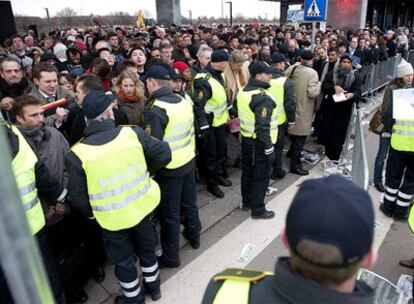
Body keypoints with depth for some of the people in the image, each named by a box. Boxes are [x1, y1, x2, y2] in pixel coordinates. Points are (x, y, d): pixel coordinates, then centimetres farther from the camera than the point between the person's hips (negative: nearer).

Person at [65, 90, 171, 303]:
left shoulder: (77, 154, -20)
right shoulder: (132, 133, -17)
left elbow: (78, 198, -14)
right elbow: (163, 154, -11)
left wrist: (91, 214, 7)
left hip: (112, 218, -2)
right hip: (141, 206, 2)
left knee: (123, 260, 22)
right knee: (146, 247, 28)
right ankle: (153, 286, 51)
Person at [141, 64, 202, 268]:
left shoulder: (155, 110, -21)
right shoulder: (185, 101, -1)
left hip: (169, 168, -6)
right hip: (189, 161, 7)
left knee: (170, 213, 8)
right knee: (189, 202, 24)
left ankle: (170, 256, 23)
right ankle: (193, 235, 45)